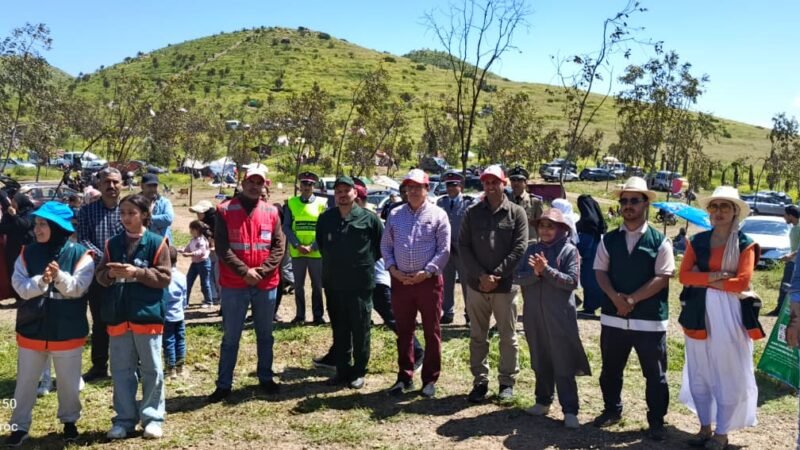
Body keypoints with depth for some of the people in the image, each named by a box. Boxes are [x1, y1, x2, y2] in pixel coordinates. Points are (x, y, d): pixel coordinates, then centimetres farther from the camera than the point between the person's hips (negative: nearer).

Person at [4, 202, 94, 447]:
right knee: (25, 381, 14)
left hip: (67, 331, -2)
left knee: (69, 381, 14)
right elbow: (21, 287, -9)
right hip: (32, 328, 2)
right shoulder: (28, 253, -2)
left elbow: (78, 288, -16)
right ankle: (20, 426, 29)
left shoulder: (80, 254, -11)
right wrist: (41, 281, -28)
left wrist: (60, 277, -34)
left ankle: (69, 420, 34)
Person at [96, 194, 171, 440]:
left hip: (147, 315, -4)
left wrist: (137, 273, -19)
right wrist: (110, 273, -13)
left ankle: (152, 418, 18)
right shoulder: (113, 244, 8)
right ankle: (124, 419, 23)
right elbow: (100, 276, 9)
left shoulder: (157, 242, -4)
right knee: (121, 370, 11)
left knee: (151, 370, 6)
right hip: (118, 316, 4)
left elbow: (165, 277, -9)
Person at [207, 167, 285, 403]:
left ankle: (266, 379, 28)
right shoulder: (225, 210, -4)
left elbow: (279, 246, 0)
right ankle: (224, 385, 15)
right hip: (234, 285, -2)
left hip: (266, 284, 3)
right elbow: (222, 247, -9)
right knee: (230, 337, 5)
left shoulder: (272, 212, 4)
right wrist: (244, 271, -16)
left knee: (265, 335, 14)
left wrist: (261, 272, -12)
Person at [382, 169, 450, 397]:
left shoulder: (438, 214, -1)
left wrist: (426, 272, -14)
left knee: (432, 332, 5)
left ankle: (430, 380, 17)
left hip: (428, 280, -3)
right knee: (404, 332, 11)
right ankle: (404, 377, 23)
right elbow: (386, 245, 11)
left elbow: (444, 249, -5)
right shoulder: (395, 214, 10)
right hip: (400, 281, 3)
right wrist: (393, 268, -5)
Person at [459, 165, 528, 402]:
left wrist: (496, 275, -14)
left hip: (505, 285, -2)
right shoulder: (473, 213, 5)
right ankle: (480, 381, 20)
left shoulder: (517, 213, -1)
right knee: (478, 336, 9)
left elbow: (520, 248, -7)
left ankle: (507, 381, 22)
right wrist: (481, 275, -12)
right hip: (476, 284, 2)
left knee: (508, 336, 9)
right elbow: (463, 246, -1)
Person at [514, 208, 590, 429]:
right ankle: (543, 401, 28)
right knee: (540, 361, 15)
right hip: (533, 314, 4)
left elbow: (571, 281, -13)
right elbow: (518, 277, -1)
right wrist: (535, 272, -18)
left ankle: (570, 410, 3)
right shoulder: (531, 249, 7)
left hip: (560, 315, -4)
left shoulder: (569, 250, -4)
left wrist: (546, 270, -20)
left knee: (563, 364, -2)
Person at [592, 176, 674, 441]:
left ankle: (656, 422, 23)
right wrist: (616, 297, -15)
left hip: (650, 320, -3)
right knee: (610, 369, 16)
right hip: (613, 317, 3)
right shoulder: (609, 239, 5)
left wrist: (632, 299, -15)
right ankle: (612, 410, 36)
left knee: (655, 375, 7)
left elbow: (662, 278, -9)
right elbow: (600, 271, 1)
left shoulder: (660, 241, -3)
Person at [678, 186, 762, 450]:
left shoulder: (745, 244, -3)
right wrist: (714, 276, -16)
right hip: (699, 312, 4)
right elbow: (684, 275, -3)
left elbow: (742, 282, -15)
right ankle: (705, 427, 26)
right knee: (699, 372, 11)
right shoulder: (697, 241, 7)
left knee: (728, 374, 3)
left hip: (730, 314, -4)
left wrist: (704, 279, -11)